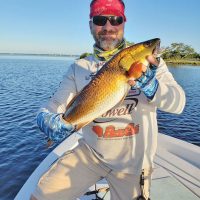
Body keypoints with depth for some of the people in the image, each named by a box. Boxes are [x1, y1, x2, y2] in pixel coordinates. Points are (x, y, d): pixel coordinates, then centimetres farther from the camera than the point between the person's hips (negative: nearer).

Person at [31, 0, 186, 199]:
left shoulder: (146, 59, -8)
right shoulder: (79, 67, -2)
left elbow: (178, 102, -16)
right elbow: (55, 104, -5)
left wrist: (150, 85, -37)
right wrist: (46, 118, -29)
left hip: (131, 162, -1)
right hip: (89, 152, 2)